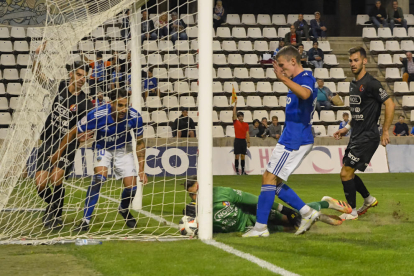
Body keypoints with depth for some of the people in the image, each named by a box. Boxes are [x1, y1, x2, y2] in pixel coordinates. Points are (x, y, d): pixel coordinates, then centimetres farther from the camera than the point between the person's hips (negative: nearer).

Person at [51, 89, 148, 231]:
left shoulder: (134, 117, -26)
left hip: (123, 149, 2)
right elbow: (73, 133, -17)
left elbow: (140, 143, -8)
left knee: (131, 186, -9)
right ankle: (86, 220, -21)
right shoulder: (97, 115, -32)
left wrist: (141, 170, -10)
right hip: (103, 148, -2)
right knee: (99, 176, -29)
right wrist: (58, 153, -6)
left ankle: (124, 210, 28)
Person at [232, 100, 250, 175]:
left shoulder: (246, 124, 10)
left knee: (243, 156, 5)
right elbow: (234, 113, -7)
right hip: (237, 140, -3)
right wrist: (235, 104, -11)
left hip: (244, 140, 3)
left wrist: (248, 142, 4)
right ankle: (237, 171, -1)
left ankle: (243, 171, 9)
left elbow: (247, 134, 11)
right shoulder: (236, 122, 2)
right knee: (237, 156, -4)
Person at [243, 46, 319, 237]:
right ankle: (307, 212, 11)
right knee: (274, 182, 11)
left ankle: (260, 227, -7)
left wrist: (283, 78, -43)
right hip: (292, 138, 11)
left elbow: (305, 94, -40)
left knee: (269, 179, -9)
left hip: (294, 140, -11)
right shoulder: (299, 80, 17)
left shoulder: (306, 78, -14)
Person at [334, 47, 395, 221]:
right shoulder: (353, 84, 12)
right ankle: (369, 200, 33)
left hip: (367, 138, -9)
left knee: (345, 173, -9)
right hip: (356, 136, 9)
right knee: (348, 173, 14)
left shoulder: (371, 83, -15)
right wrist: (347, 128, 16)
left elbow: (390, 105, -17)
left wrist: (385, 132, -15)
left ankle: (352, 212, 4)